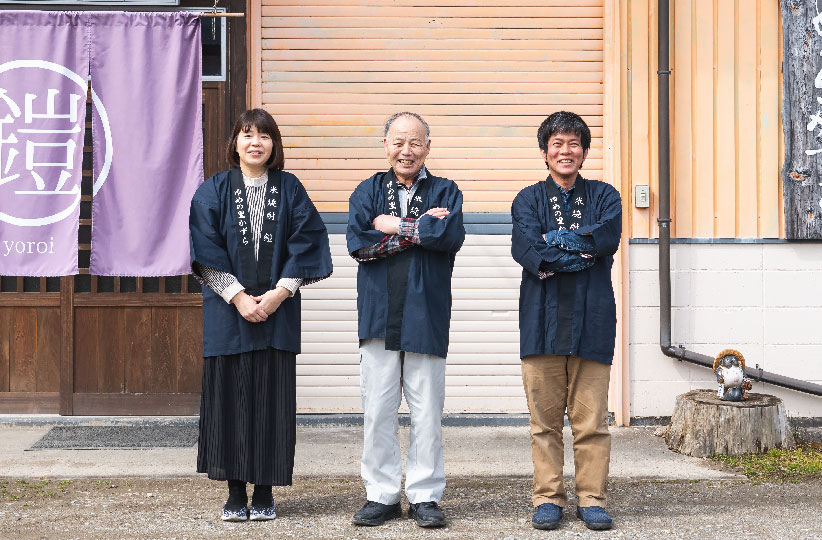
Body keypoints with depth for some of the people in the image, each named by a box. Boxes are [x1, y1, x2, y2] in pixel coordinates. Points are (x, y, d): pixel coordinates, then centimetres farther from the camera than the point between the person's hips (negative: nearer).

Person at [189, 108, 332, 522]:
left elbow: (306, 243, 0)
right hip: (228, 308, 0)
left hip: (277, 309, 1)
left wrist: (278, 293, -11)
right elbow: (207, 249, -3)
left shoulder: (290, 190, 7)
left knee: (272, 397, 1)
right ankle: (235, 493, 10)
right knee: (230, 395, 1)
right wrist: (238, 297, -13)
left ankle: (264, 494, 10)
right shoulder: (214, 190, 5)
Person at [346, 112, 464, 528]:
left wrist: (394, 225, -7)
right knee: (377, 411, 2)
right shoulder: (368, 192, 12)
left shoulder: (445, 192, 9)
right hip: (378, 316, 1)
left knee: (427, 411, 1)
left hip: (426, 317, -1)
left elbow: (451, 235, -12)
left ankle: (424, 496, 11)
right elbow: (357, 242, -6)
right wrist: (419, 229, -8)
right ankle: (381, 495, 12)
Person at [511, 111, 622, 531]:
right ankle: (548, 498, 11)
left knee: (591, 420, 0)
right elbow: (525, 248, -6)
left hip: (591, 321, 0)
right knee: (545, 419, 2)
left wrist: (554, 242, -7)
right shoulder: (529, 199, 13)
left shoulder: (604, 196, 15)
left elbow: (607, 239, -7)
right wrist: (580, 254, -10)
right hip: (543, 321, 0)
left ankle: (591, 499, 9)